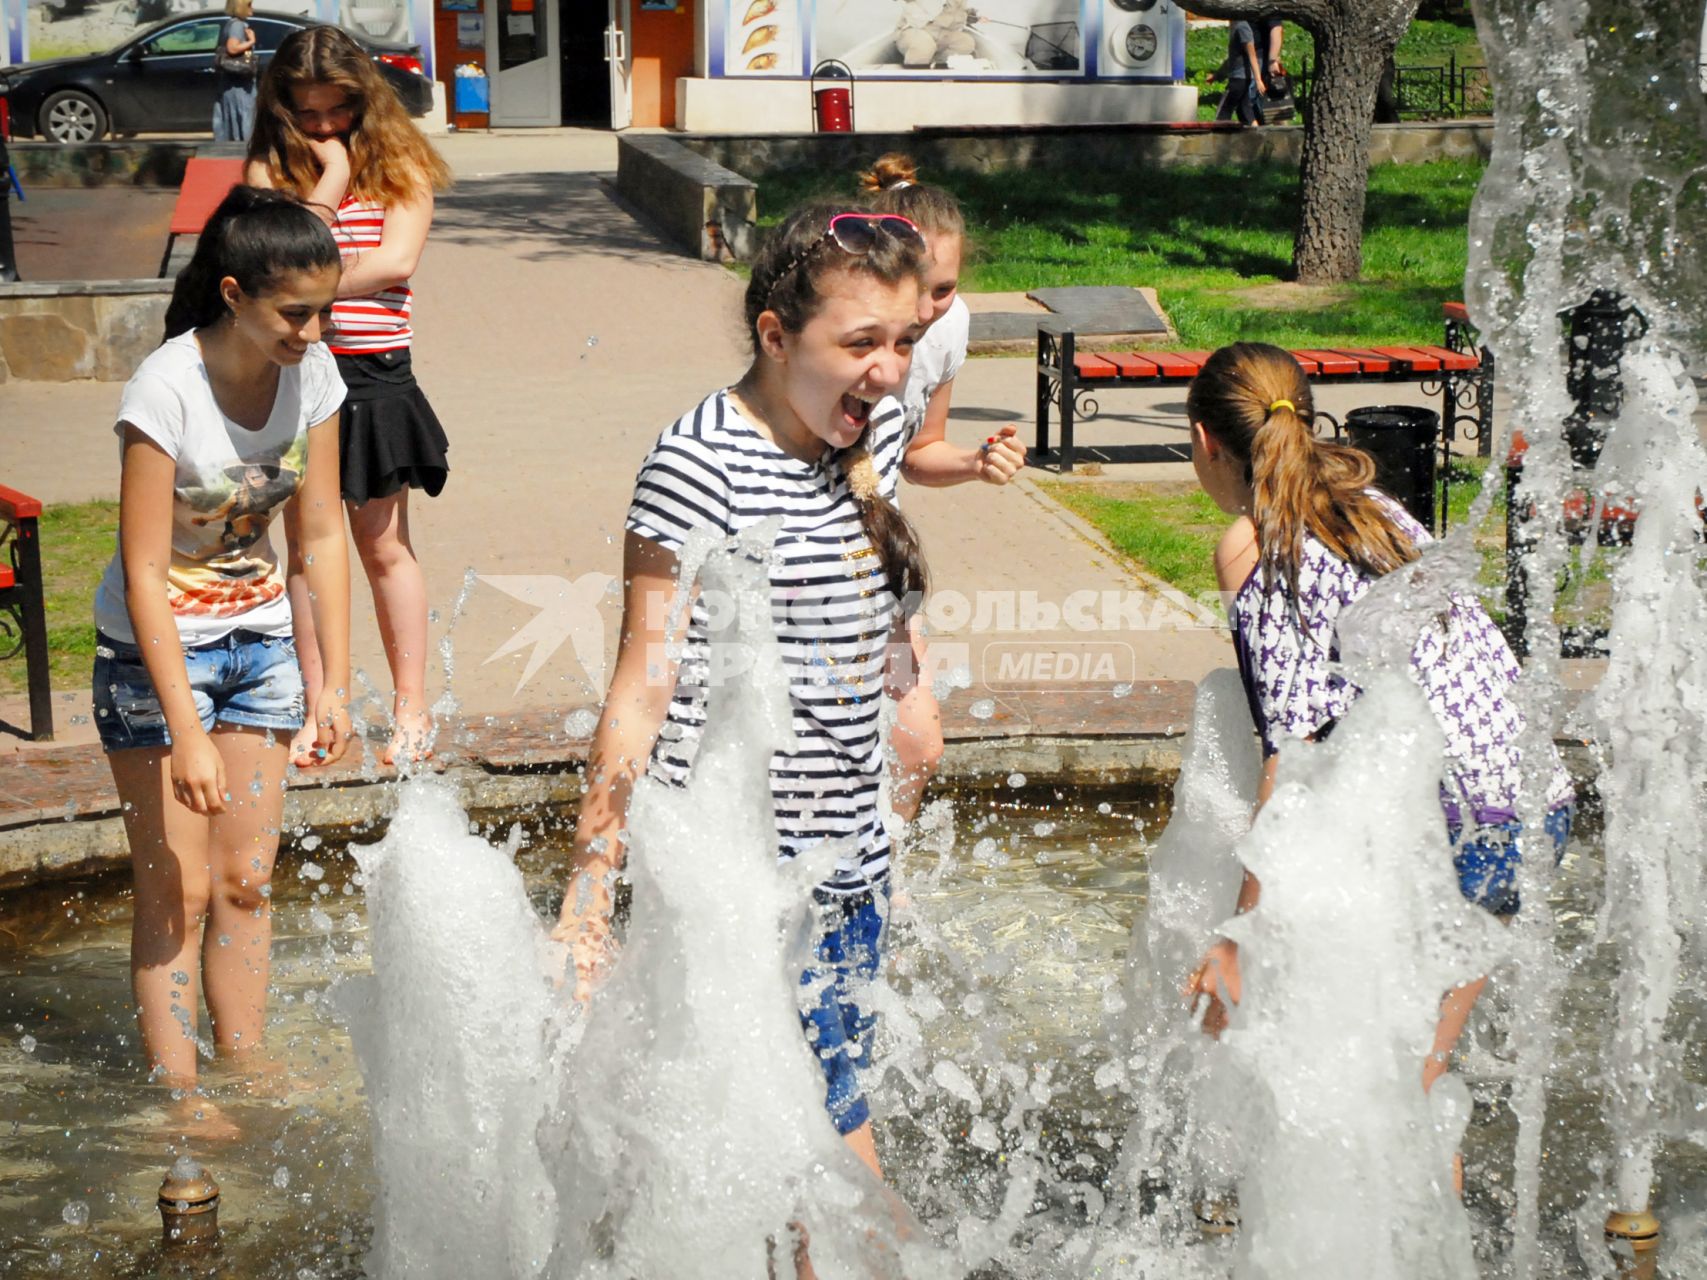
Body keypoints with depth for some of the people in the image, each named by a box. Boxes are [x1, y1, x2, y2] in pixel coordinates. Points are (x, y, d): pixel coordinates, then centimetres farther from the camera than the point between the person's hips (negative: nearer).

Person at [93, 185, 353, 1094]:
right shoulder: (166, 390, -26)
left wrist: (333, 681, -4)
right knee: (178, 889, -2)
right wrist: (187, 735, -26)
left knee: (247, 880, 11)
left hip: (259, 638, 5)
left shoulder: (311, 373, -10)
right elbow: (143, 575, -24)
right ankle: (176, 1093, 8)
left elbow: (320, 536, -1)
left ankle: (244, 1063, 23)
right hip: (157, 650, -5)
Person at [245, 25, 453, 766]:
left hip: (375, 376, -1)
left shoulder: (400, 166, 3)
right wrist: (331, 176, -9)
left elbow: (396, 262, -10)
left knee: (383, 545, 7)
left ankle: (411, 707, 16)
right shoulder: (272, 168, 4)